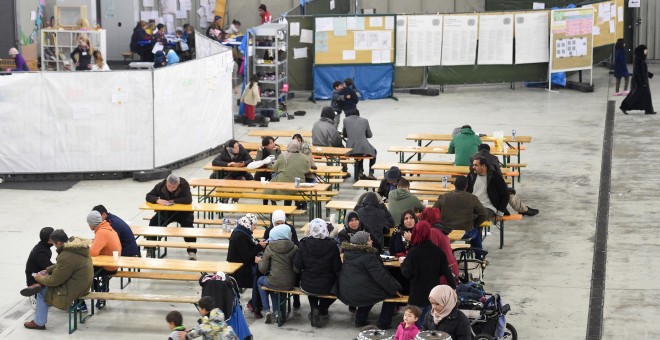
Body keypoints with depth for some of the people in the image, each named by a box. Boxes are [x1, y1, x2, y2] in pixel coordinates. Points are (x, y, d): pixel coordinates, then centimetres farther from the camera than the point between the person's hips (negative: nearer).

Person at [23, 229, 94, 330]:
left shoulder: (66, 257, -30)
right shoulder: (78, 245, 0)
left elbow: (55, 280, -18)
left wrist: (40, 279, -1)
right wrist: (47, 270, 10)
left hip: (74, 289, -9)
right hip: (83, 283, 9)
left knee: (42, 292, 5)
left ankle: (39, 323, 17)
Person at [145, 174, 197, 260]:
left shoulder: (184, 184, -21)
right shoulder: (161, 185, -13)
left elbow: (188, 200, -30)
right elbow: (149, 196, -8)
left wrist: (173, 201, -26)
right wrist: (158, 200, -30)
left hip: (182, 211, -3)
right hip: (165, 212, 3)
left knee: (188, 223, -31)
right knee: (153, 222, -20)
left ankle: (192, 251, -24)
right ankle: (150, 250, -6)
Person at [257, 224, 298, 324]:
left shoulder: (269, 248, -9)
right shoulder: (294, 248, -6)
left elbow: (263, 269, -5)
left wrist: (260, 262, 15)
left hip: (275, 283, -3)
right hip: (290, 284, 3)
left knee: (260, 281, 31)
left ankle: (267, 311, 23)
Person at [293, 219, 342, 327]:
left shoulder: (304, 244, -13)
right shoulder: (332, 245, -15)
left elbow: (296, 268, -9)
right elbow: (337, 270, -12)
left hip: (307, 286, 1)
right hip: (326, 287, 0)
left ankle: (314, 309, 17)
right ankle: (322, 308, 24)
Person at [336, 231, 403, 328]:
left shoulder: (347, 253, 8)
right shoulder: (368, 256, -17)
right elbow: (381, 276, -17)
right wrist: (394, 290, -8)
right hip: (360, 293, -8)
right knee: (390, 292, 8)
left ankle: (360, 320, 34)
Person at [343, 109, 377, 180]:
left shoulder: (346, 120, 9)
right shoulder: (364, 120, 8)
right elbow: (369, 135, 16)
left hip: (350, 150, 2)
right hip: (363, 149, -2)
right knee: (373, 151, 34)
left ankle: (360, 173, 31)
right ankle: (371, 174, 25)